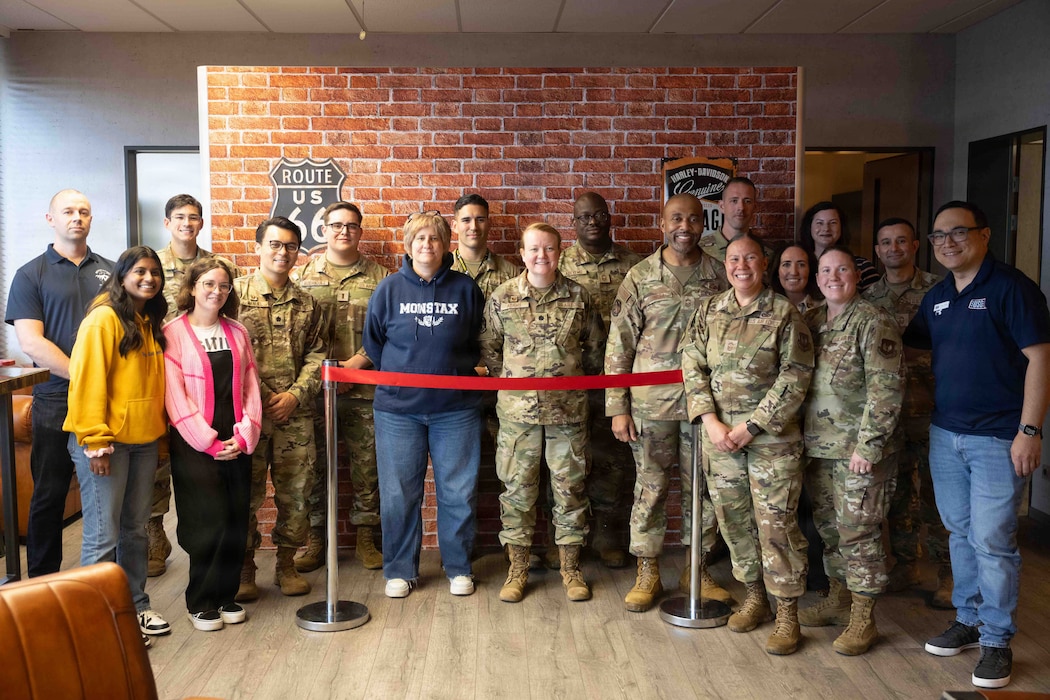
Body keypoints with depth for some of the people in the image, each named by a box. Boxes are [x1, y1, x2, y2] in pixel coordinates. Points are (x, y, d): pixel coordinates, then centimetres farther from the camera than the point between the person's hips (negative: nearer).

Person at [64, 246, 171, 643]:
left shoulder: (150, 323, 14)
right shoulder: (104, 318, -10)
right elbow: (87, 382, -15)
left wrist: (160, 433, 13)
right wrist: (94, 441, -19)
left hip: (143, 440, 7)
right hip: (106, 442, -7)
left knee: (135, 529, 15)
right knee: (103, 535, -2)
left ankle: (135, 606, 26)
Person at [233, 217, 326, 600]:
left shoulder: (307, 303, 11)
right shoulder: (236, 294, 0)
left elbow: (316, 357, 8)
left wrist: (294, 396, -7)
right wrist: (262, 396, -9)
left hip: (296, 415, 3)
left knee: (295, 493, 7)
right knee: (245, 493, 4)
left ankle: (286, 564, 22)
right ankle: (244, 568, 18)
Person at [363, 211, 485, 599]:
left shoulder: (465, 288, 3)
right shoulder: (389, 289, 2)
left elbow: (481, 343, 13)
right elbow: (372, 344, 11)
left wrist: (461, 370, 3)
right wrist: (398, 376, 6)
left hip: (455, 409, 0)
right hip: (398, 409, 0)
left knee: (458, 492, 6)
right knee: (398, 493, 6)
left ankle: (458, 567, 22)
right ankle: (399, 570, 21)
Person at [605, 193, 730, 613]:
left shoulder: (720, 276, 3)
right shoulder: (640, 277, -1)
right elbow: (619, 344, -1)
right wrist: (617, 407, -5)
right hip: (651, 401, -1)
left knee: (703, 487, 10)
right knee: (650, 488, 7)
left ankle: (698, 570, 27)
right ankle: (647, 574, 21)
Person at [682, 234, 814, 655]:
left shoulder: (783, 313, -5)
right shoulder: (709, 310, 7)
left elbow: (795, 377, -9)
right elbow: (692, 366, 5)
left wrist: (751, 426, -13)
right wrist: (711, 421, -7)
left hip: (772, 437, -4)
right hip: (719, 435, 4)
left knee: (776, 524, -2)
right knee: (733, 520, 12)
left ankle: (787, 613, 12)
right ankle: (754, 596, 30)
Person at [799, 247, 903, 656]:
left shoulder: (872, 322, -10)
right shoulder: (811, 321, 11)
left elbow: (886, 389, -15)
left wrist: (867, 446, -19)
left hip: (859, 451, -7)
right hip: (818, 448, 7)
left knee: (858, 532, -1)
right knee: (828, 528, 16)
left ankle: (863, 619, 11)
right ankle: (838, 600, 32)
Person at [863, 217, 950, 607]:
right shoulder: (869, 297, 9)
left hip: (931, 411, -4)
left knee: (935, 492, 0)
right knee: (897, 492, 11)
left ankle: (947, 573, 13)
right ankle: (905, 564, 25)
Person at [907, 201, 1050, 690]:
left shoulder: (1011, 288, -9)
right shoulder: (936, 297, 11)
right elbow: (915, 344, 22)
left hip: (997, 438, -6)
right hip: (945, 434, 6)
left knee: (992, 540, -2)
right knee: (959, 533, 15)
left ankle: (997, 640, 12)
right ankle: (968, 619, 29)